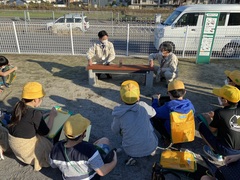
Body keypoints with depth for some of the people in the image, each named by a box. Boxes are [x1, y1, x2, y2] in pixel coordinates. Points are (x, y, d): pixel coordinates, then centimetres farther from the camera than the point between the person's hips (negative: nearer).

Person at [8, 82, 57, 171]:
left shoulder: (19, 106, -6)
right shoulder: (35, 113, -27)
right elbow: (45, 132, -16)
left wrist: (45, 114, 4)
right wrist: (52, 116, -8)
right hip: (24, 146, -7)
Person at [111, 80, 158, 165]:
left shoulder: (119, 114, -13)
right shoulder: (143, 106, -14)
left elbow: (115, 130, 4)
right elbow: (153, 113, 8)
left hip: (130, 151, 0)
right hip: (150, 147, 1)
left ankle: (132, 156, 13)